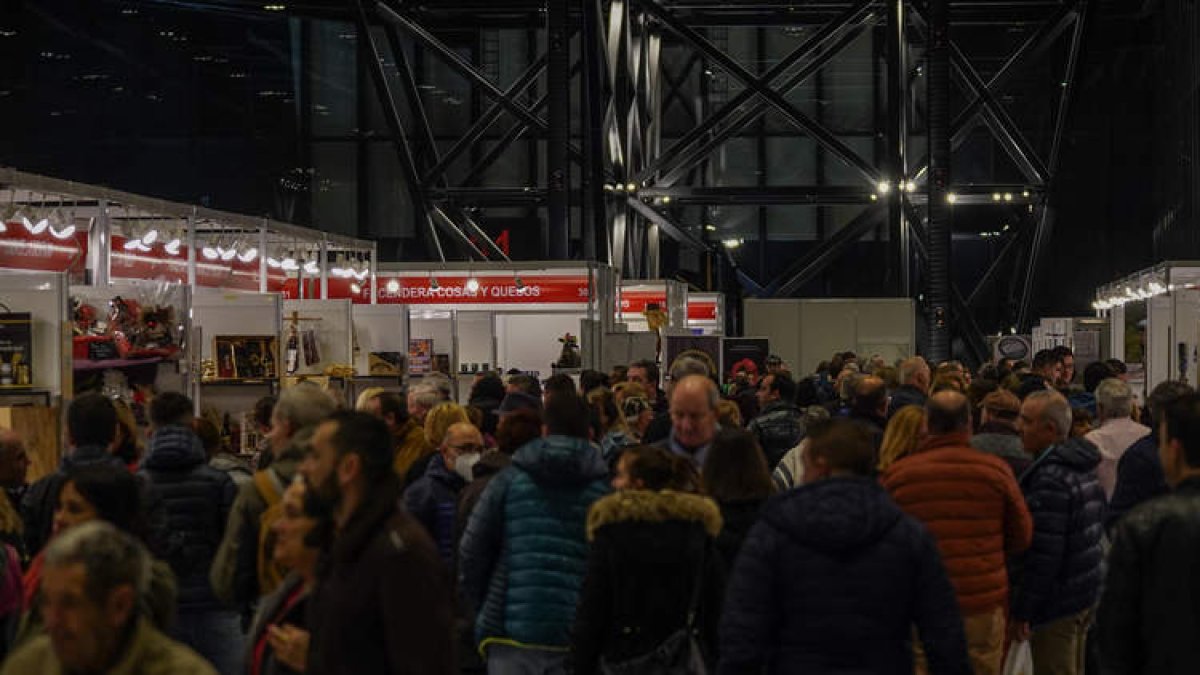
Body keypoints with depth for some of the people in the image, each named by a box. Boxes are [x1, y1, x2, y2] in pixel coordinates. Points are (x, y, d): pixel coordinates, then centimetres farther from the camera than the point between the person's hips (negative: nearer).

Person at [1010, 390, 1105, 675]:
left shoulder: (1051, 478, -22)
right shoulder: (1085, 467, 10)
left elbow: (1043, 552, -24)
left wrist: (1021, 612, -19)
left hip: (1058, 600, -10)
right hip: (1087, 592, 10)